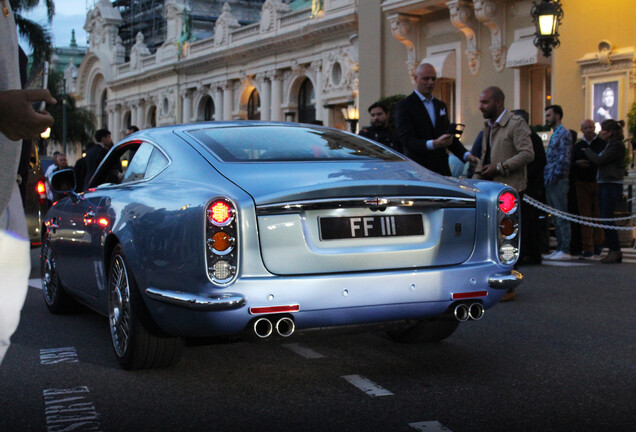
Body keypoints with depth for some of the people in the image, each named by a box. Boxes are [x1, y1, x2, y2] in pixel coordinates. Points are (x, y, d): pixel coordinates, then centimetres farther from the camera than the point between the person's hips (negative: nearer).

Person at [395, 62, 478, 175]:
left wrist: (466, 155, 5)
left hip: (442, 170, 6)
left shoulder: (441, 105, 19)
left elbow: (450, 137, 22)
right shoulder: (404, 105, -4)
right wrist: (434, 144, -30)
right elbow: (408, 141, -14)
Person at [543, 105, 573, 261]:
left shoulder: (564, 134, -8)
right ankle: (559, 248, 15)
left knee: (562, 216, -8)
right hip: (550, 182, 10)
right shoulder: (554, 134, 20)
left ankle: (565, 250, -6)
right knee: (556, 217, 10)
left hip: (559, 181, -10)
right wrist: (547, 178, 14)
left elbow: (564, 158, -16)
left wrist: (554, 176, -19)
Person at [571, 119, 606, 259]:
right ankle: (587, 248, 1)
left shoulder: (602, 144, 6)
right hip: (582, 184, 2)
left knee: (599, 216, -1)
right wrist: (577, 163, -9)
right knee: (585, 216, -1)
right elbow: (571, 164, 12)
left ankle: (598, 246, 7)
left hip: (598, 184, -2)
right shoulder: (578, 146, 14)